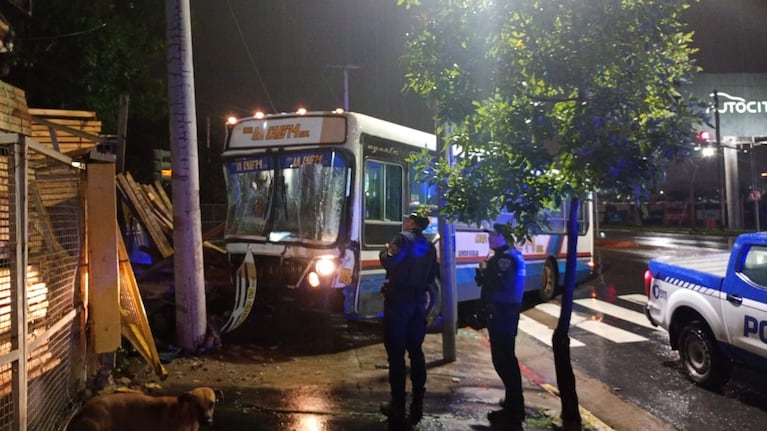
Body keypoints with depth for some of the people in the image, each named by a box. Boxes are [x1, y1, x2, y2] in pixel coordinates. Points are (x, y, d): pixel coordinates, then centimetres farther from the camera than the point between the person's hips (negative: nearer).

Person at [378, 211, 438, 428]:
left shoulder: (403, 238, -7)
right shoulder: (429, 246, 15)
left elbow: (389, 264, -16)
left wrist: (385, 252, 3)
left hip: (399, 299, -7)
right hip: (419, 301, 7)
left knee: (396, 352, -3)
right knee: (415, 350, 12)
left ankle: (398, 405, -1)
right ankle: (417, 404, 14)